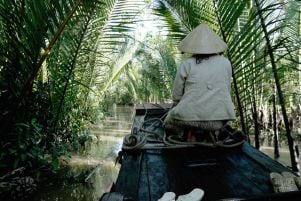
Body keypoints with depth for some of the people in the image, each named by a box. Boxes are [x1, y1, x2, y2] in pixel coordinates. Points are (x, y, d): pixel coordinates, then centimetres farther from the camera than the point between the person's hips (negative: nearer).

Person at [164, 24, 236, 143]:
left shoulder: (186, 64, -2)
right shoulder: (225, 63, 5)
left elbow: (176, 97, 2)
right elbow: (227, 90, 14)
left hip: (190, 118, -1)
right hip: (220, 119, 2)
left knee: (169, 123, 29)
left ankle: (190, 132, 3)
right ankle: (210, 133, 14)